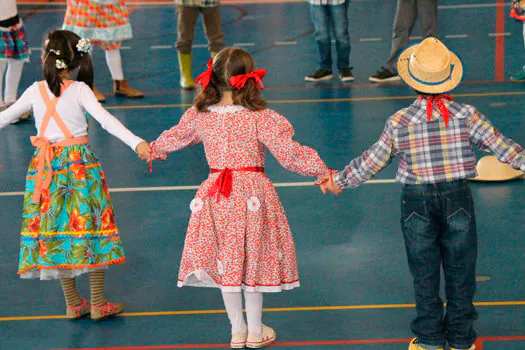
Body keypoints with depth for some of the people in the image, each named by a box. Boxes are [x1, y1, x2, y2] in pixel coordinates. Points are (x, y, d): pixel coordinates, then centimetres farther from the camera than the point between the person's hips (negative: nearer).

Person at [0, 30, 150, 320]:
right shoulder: (79, 90, -8)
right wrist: (136, 143, -25)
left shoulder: (35, 91, 1)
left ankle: (73, 303, 16)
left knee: (56, 230, 10)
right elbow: (106, 120, -20)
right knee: (91, 227, 6)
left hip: (45, 166, 3)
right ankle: (97, 303, 10)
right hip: (79, 164, -3)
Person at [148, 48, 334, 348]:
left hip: (215, 197, 3)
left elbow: (173, 138, 17)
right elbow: (289, 153, -16)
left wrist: (155, 150, 39)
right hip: (252, 194, -3)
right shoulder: (260, 118, -15)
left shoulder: (198, 116, -2)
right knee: (253, 261, 10)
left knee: (225, 263, 15)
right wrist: (323, 171, -4)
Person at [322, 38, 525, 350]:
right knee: (460, 271, 12)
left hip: (417, 201, 0)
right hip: (457, 197, 0)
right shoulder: (467, 116, -9)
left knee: (424, 274, 12)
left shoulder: (399, 123, -8)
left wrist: (340, 181, 13)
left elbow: (371, 162, -1)